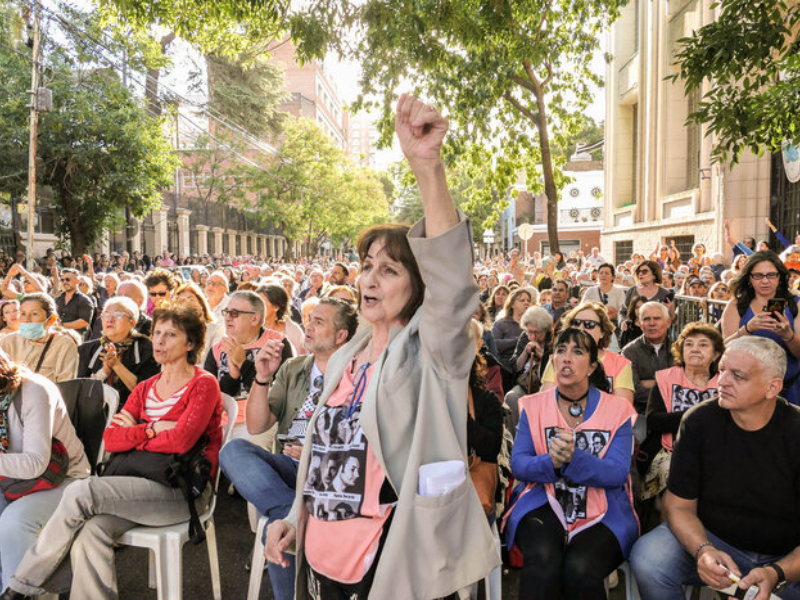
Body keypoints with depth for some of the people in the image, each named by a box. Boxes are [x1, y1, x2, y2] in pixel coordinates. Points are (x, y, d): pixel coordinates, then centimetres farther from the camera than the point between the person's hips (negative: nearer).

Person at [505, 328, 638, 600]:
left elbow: (618, 473, -6)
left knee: (579, 570, -28)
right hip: (543, 505, 1)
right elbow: (518, 465, 1)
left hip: (602, 514, 0)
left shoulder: (618, 409, 4)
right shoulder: (533, 406, 8)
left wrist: (574, 458, -25)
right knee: (543, 562, -30)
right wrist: (551, 463, -21)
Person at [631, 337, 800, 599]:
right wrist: (703, 550, -25)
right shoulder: (699, 422, -10)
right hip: (711, 540, 0)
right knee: (647, 559, -28)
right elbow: (679, 505, -6)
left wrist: (776, 574, -31)